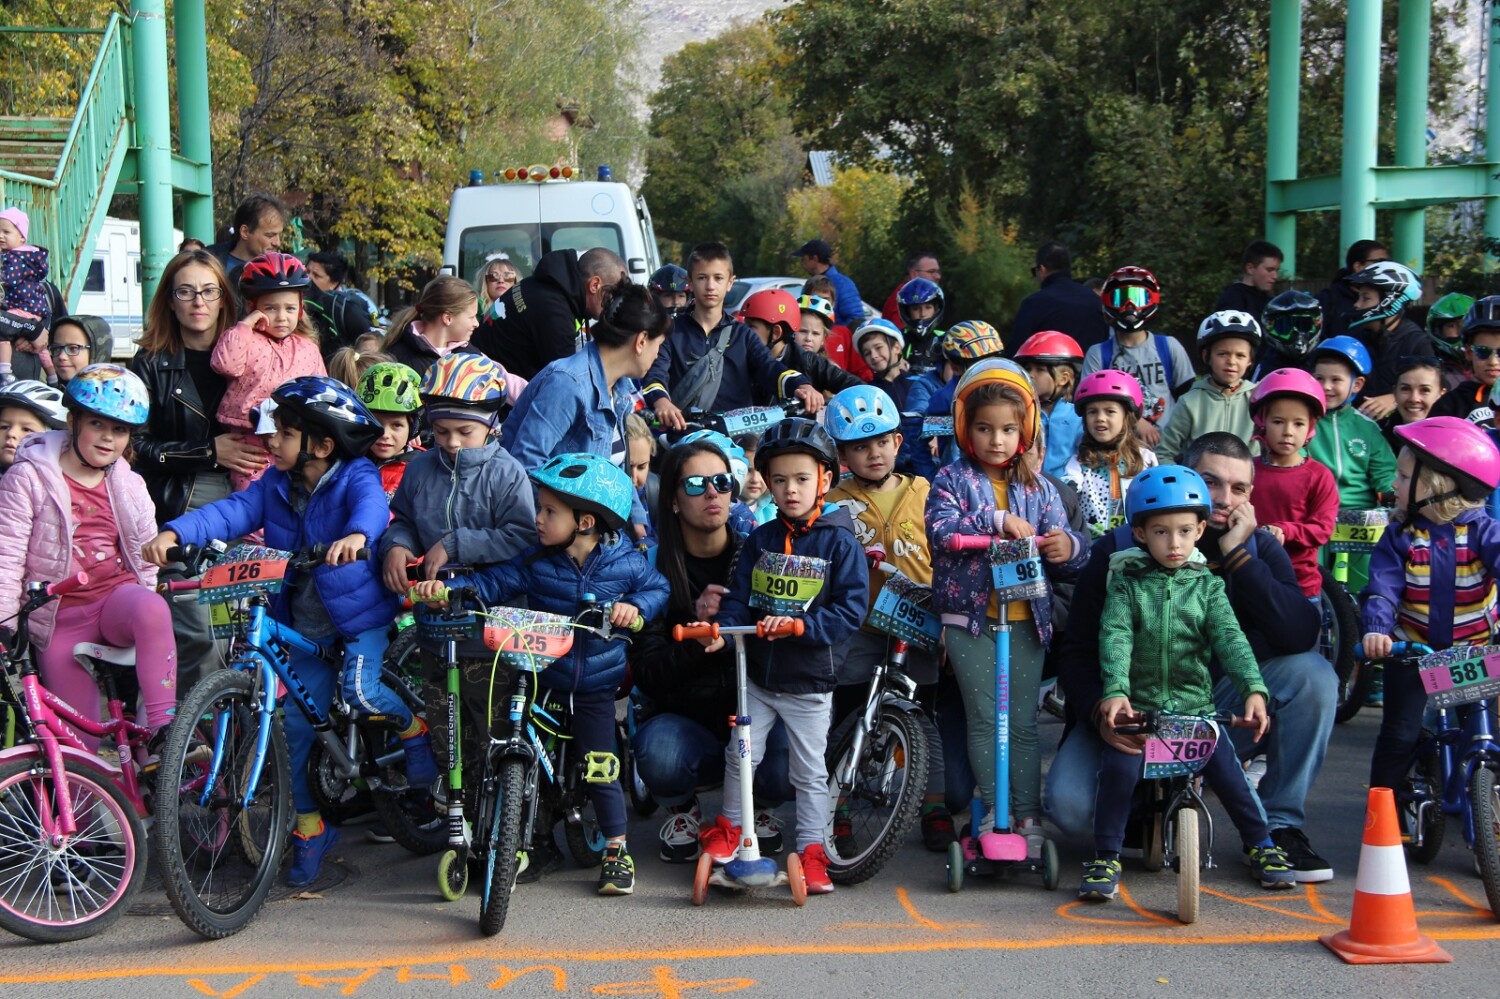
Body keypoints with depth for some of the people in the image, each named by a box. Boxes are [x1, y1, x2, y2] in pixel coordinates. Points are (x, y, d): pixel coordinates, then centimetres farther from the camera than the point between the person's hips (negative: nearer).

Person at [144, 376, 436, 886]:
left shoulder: (356, 478, -14)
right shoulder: (277, 486, 2)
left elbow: (372, 506, -36)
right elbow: (233, 511, -10)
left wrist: (357, 534, -60)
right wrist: (175, 533, -26)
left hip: (360, 612, -5)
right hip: (305, 624, 5)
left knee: (358, 690, -27)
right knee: (298, 724, 4)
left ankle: (412, 727, 7)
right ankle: (309, 825, 19)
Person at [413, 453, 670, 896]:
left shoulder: (626, 562, -8)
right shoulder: (536, 561, -5)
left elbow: (658, 589, 4)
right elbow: (493, 582, -10)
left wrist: (635, 606, -16)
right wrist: (446, 587, -25)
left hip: (594, 685, -2)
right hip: (540, 677, 2)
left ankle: (617, 849, 15)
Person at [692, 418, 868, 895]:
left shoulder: (840, 542, -10)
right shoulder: (760, 539, 3)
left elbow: (850, 612, -15)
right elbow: (740, 596, 0)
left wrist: (799, 625, -27)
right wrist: (723, 628, -20)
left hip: (809, 684, -4)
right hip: (757, 675, 4)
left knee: (810, 772, 7)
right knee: (740, 756, 14)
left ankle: (812, 850, 17)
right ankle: (729, 827, 34)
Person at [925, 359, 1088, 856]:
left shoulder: (1038, 488, 9)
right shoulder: (953, 480, 0)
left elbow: (1065, 542, 4)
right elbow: (940, 531, -17)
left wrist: (1069, 546, -21)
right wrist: (995, 520, -27)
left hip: (1027, 620, 2)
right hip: (969, 616, -2)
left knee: (1023, 723, 5)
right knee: (984, 718, 1)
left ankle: (1028, 816, 11)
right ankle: (993, 810, 10)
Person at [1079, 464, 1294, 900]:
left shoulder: (1206, 584, 4)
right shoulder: (1126, 581, 0)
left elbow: (1229, 637, -8)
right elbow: (1115, 637, -13)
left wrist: (1254, 689, -24)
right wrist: (1115, 691, -29)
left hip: (1195, 705, 1)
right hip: (1138, 705, -1)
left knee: (1228, 773, -5)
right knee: (1118, 770, -19)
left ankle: (1260, 843, 21)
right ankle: (1105, 857, -2)